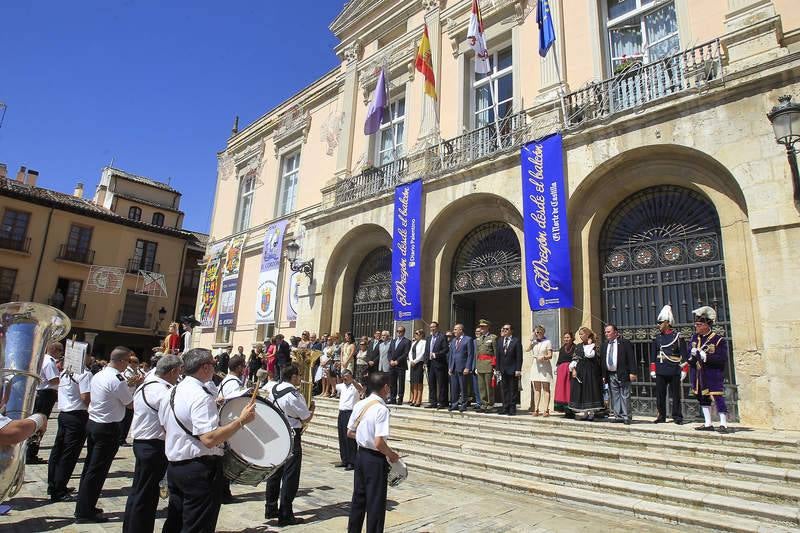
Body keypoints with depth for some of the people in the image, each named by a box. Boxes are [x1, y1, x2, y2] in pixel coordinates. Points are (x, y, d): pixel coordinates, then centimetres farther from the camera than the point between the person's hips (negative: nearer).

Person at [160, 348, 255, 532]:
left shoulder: (171, 393, 6)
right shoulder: (201, 396, -22)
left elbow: (166, 432, 16)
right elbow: (210, 439, -30)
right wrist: (241, 420, -25)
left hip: (174, 466, 9)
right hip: (200, 470, -9)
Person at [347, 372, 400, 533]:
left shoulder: (360, 405, 0)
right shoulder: (381, 409, -22)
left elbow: (350, 432, 9)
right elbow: (379, 443, -26)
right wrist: (391, 455, -10)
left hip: (361, 455, 8)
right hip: (375, 459, -8)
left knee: (358, 497, 21)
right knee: (376, 503, 7)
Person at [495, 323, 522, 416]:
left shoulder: (516, 341, -4)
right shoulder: (499, 341, 10)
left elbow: (519, 357, -7)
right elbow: (497, 356, 10)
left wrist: (518, 370, -13)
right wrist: (498, 368, 5)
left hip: (513, 370, -4)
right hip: (503, 370, 4)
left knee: (513, 390, 2)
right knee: (504, 390, 8)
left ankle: (512, 409, 9)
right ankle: (505, 408, 15)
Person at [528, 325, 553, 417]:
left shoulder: (547, 342, -1)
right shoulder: (534, 342, 12)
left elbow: (550, 355, -6)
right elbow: (527, 349, -3)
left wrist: (544, 357, -25)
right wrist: (531, 339, -3)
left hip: (545, 366, -5)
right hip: (535, 366, 5)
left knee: (546, 389, -3)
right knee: (536, 389, 7)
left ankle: (546, 410, -3)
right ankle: (536, 409, 10)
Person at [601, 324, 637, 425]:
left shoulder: (625, 343, -3)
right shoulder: (604, 346, 14)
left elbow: (631, 358, -8)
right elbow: (602, 361, 15)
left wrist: (632, 372, -14)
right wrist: (603, 375, 11)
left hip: (623, 374, -5)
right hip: (610, 375, 6)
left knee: (625, 396, -1)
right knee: (614, 397, 7)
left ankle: (627, 417, 6)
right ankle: (618, 416, 14)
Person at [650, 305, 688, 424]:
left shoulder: (678, 337, -2)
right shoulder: (657, 338, 9)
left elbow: (683, 355, -2)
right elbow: (653, 355, 11)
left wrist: (684, 370, -6)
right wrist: (652, 370, 8)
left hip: (674, 371, -3)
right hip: (660, 371, 4)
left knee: (675, 395, 4)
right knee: (660, 394, 5)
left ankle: (677, 417, 14)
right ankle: (661, 416, 15)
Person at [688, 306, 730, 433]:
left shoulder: (719, 340, -10)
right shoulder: (694, 338, 7)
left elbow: (723, 359, -16)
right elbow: (688, 357, 13)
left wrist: (705, 356, -24)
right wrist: (692, 356, -11)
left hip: (713, 376, -6)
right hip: (698, 375, 6)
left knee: (718, 398, -5)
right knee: (703, 398, 14)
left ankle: (723, 424, 8)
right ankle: (708, 424, 25)